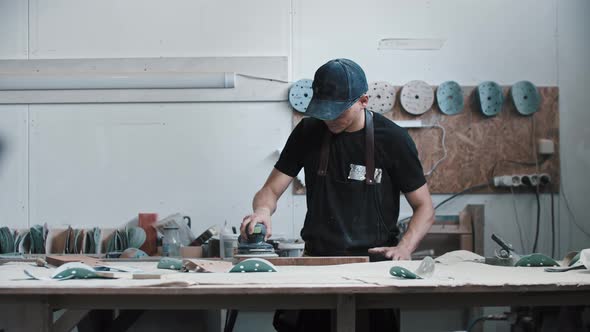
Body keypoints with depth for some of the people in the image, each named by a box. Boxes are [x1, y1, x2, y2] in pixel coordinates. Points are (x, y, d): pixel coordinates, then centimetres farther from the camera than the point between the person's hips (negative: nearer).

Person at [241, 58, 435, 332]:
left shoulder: (393, 139, -1)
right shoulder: (308, 132, 6)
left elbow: (424, 208, 4)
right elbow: (271, 190, 7)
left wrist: (404, 248, -14)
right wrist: (262, 210, -17)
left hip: (375, 261, -1)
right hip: (318, 259, 2)